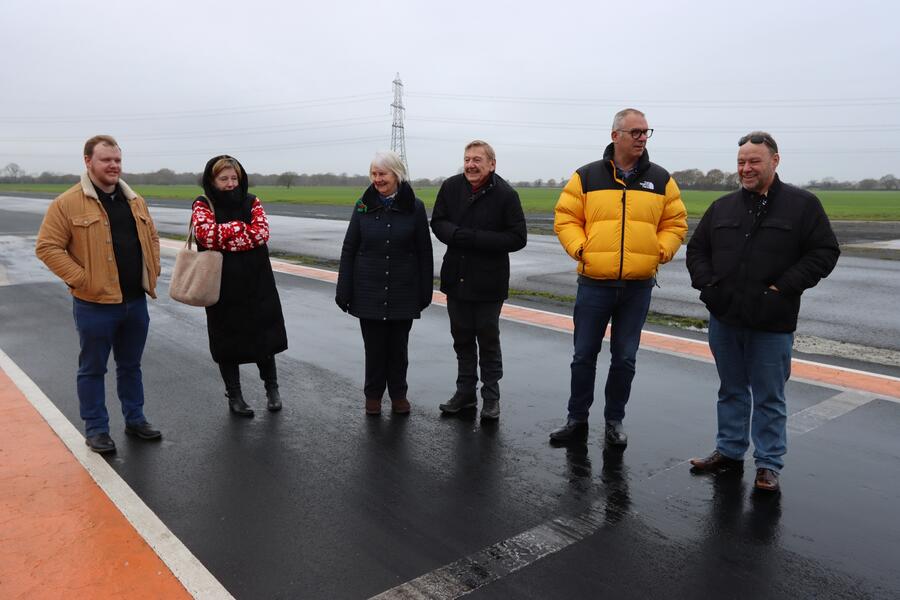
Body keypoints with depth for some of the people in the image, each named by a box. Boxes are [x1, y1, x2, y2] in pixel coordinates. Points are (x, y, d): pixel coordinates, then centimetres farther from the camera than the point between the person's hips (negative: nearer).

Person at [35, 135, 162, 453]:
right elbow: (47, 247, -10)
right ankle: (96, 429, 21)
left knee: (130, 365, 18)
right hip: (96, 305, -5)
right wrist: (82, 279, -15)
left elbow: (151, 236, 20)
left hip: (136, 301, 5)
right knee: (93, 369, 9)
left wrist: (153, 271, 9)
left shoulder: (135, 201, 8)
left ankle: (135, 419, 31)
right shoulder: (67, 203, -10)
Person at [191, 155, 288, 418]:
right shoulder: (203, 206, -2)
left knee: (264, 337, 10)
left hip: (257, 285, 2)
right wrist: (243, 229, -15)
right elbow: (207, 234, -22)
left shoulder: (252, 202, 5)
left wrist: (225, 235, -16)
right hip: (223, 288, -2)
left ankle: (272, 388, 30)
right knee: (228, 342, 8)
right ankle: (234, 396, 25)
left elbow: (262, 233, -12)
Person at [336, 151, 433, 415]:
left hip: (403, 292, 0)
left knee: (399, 345, 10)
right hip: (369, 292, 1)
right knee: (374, 346, 7)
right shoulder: (363, 206, 0)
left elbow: (424, 252, 0)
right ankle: (373, 394, 25)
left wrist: (425, 291, -1)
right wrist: (344, 290, -1)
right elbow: (349, 249, 2)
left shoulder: (414, 207, -3)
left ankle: (398, 394, 27)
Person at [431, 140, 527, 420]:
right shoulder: (450, 187, 1)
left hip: (488, 282, -4)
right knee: (462, 338, 15)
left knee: (488, 340, 8)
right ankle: (465, 391, 30)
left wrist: (475, 238, -21)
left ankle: (491, 396, 22)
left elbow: (517, 238, -14)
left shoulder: (505, 194, -11)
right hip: (456, 278, 4)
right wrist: (458, 235, -18)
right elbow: (438, 223, 4)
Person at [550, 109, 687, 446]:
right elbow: (565, 218, 2)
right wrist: (579, 248, -11)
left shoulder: (660, 179, 7)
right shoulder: (587, 176, 2)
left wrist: (660, 252, -5)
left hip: (638, 285, 1)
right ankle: (577, 420, 23)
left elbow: (675, 224, 10)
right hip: (594, 282, -1)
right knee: (584, 355, 8)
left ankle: (614, 421, 26)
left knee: (625, 358, 9)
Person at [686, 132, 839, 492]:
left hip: (772, 324, -4)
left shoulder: (802, 205, -2)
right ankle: (729, 452, 29)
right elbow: (696, 250, 15)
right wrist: (707, 283, -2)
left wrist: (784, 287, -14)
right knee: (731, 391, 16)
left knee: (769, 397, 6)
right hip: (724, 319, 4)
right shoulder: (722, 207, 10)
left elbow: (824, 253, -5)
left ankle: (768, 464, 19)